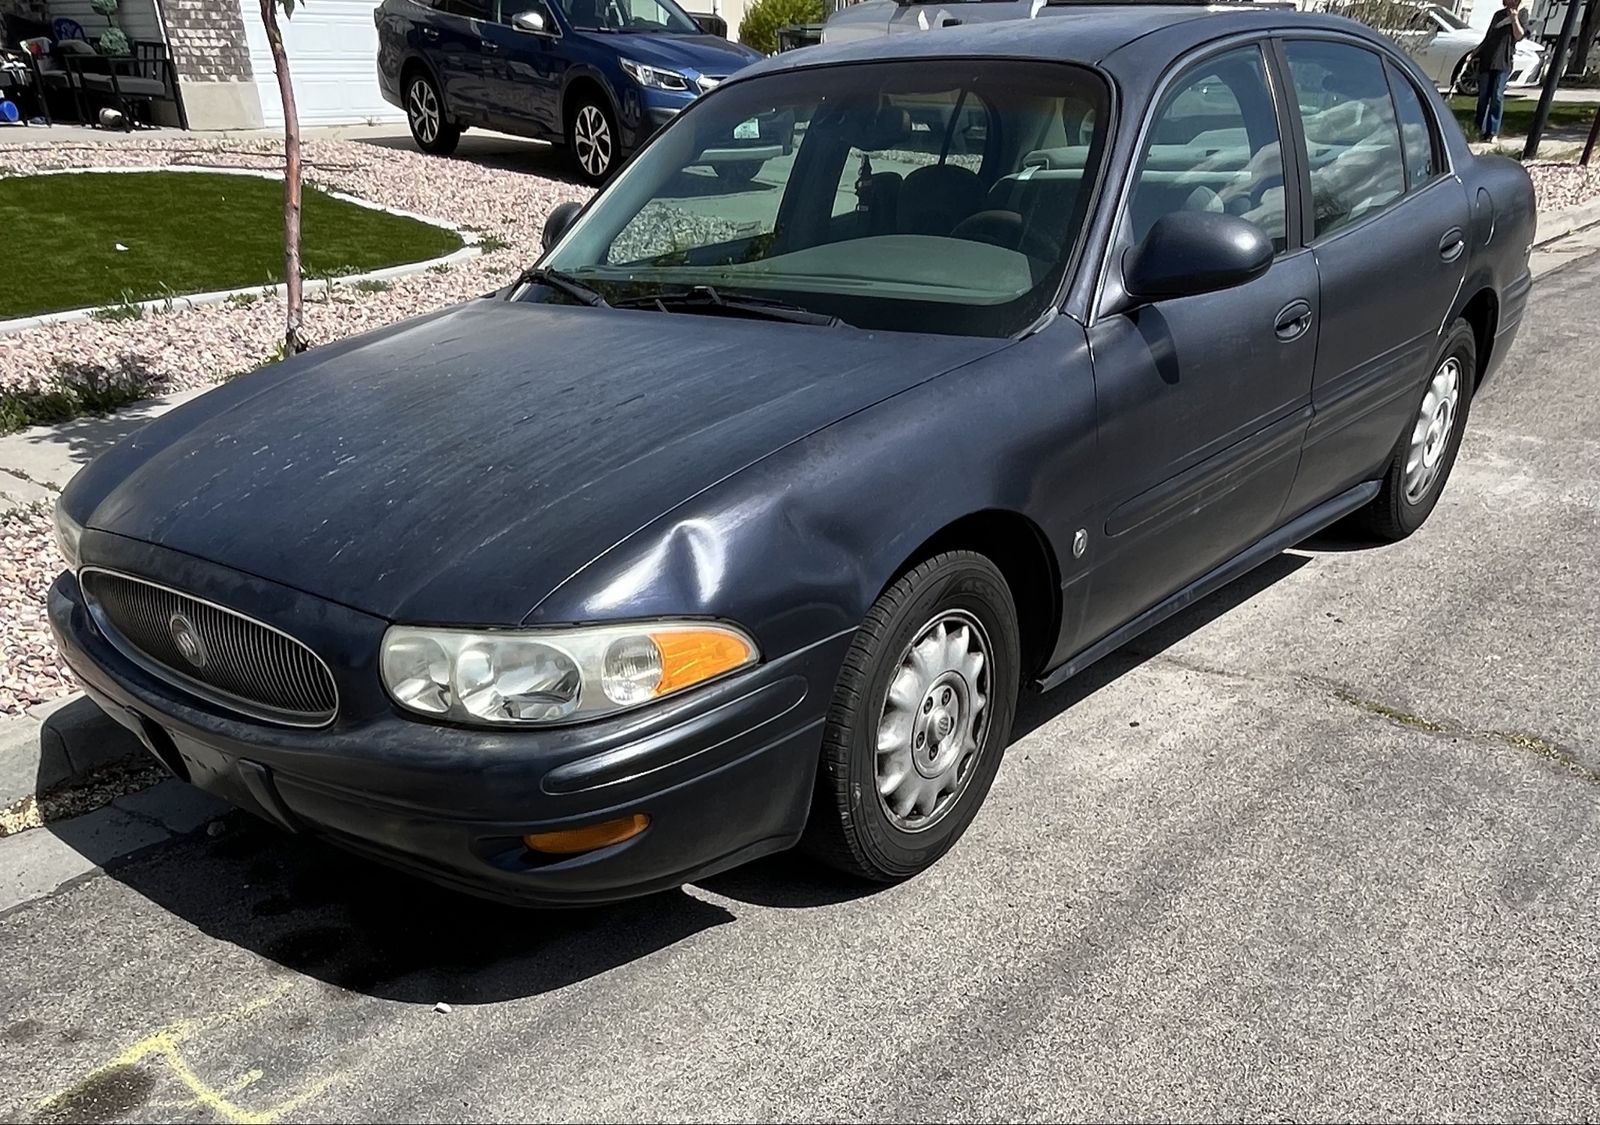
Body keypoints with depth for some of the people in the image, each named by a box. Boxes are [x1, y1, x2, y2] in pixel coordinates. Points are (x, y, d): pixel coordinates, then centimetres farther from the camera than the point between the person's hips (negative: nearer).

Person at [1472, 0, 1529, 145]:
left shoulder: (1522, 14, 7)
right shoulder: (1498, 15, 21)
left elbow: (1520, 36, -6)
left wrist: (1514, 19, -17)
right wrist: (1477, 50, 20)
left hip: (1503, 62, -4)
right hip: (1486, 59, 4)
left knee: (1497, 97, -8)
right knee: (1483, 96, 1)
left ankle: (1493, 133, -8)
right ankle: (1481, 130, 7)